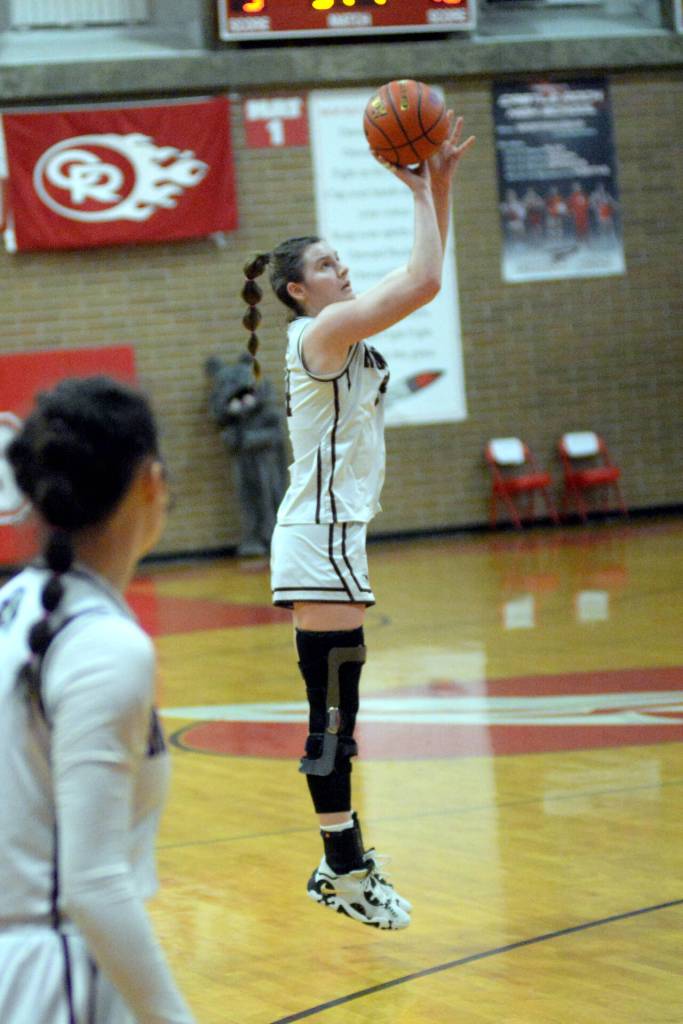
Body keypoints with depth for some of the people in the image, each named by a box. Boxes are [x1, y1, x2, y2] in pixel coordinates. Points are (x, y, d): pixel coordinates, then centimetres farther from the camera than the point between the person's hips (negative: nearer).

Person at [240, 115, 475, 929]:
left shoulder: (342, 332, 14)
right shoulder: (322, 331, -13)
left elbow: (422, 276, 19)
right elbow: (424, 281, -21)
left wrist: (440, 183, 11)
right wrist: (420, 193, -11)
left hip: (333, 536, 10)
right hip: (321, 539, -10)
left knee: (336, 709, 13)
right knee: (332, 713, -7)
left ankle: (343, 860, 19)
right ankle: (346, 872, -5)